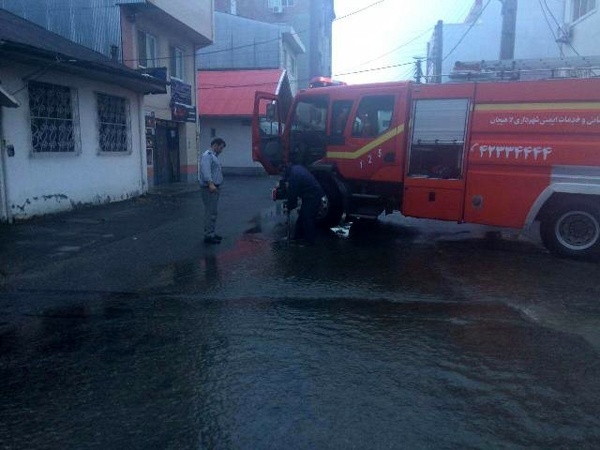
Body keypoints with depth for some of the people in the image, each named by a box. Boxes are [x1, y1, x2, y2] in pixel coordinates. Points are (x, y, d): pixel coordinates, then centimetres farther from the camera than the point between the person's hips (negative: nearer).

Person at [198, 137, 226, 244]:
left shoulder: (214, 156, 21)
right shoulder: (207, 155, -11)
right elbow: (205, 170, -25)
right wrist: (210, 183, -35)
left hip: (214, 187, 11)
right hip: (209, 188, -11)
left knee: (213, 211, 15)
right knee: (211, 212, -10)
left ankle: (211, 233, 23)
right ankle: (208, 236, -7)